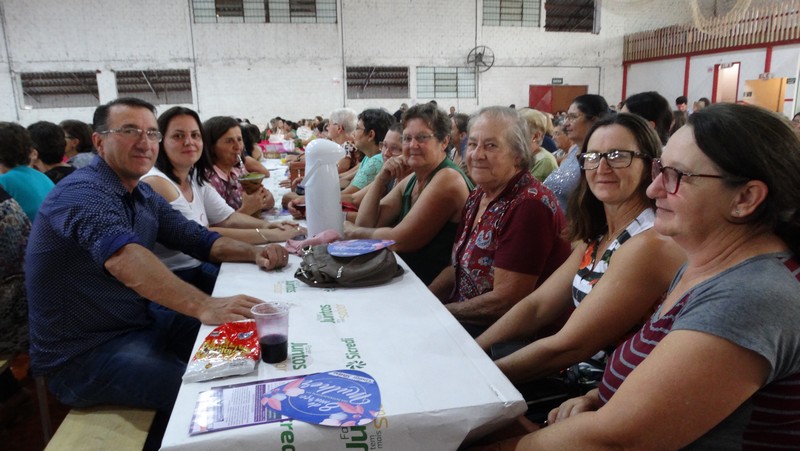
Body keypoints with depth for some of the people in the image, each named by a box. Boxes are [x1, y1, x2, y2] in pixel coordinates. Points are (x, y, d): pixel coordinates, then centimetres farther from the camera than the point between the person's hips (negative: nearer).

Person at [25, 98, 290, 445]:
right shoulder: (82, 192, -22)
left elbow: (199, 239, 7)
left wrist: (254, 253, -13)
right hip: (85, 352, -9)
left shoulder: (144, 196, 6)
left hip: (142, 321, 9)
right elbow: (124, 257, -41)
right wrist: (203, 306, -54)